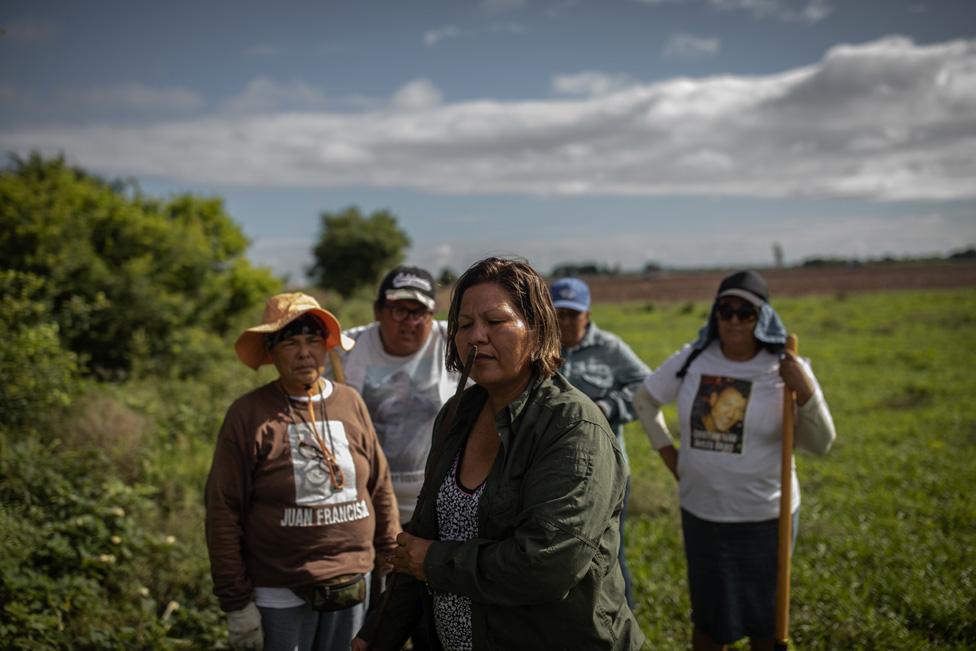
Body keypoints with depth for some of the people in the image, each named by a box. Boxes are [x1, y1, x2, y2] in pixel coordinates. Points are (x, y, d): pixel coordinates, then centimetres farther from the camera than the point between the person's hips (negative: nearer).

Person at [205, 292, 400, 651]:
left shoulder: (351, 403, 2)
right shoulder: (248, 414, -8)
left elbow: (380, 488, 8)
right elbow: (224, 512, -8)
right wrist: (236, 603, -8)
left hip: (352, 586, 3)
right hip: (280, 595, -3)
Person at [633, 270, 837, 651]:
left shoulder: (785, 370, -11)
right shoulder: (692, 360, -4)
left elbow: (820, 444, -9)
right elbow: (644, 399, 12)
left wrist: (807, 394, -26)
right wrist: (666, 450, 5)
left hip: (764, 516, -2)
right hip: (701, 513, 2)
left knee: (764, 618, 15)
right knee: (708, 616, 18)